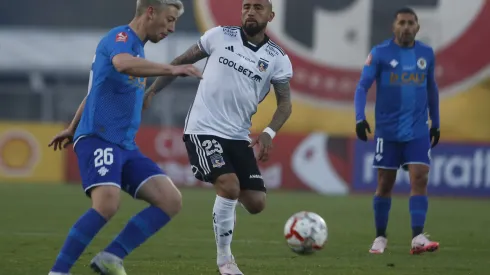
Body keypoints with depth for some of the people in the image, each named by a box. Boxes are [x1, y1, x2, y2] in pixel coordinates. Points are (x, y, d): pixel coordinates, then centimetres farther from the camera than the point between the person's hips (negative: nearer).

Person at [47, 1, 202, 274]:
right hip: (99, 138, -9)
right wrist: (172, 69, -38)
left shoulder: (137, 47, 22)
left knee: (171, 200, -6)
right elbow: (123, 64, -33)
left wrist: (73, 129, 42)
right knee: (108, 203, -30)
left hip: (125, 146, 9)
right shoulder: (120, 37, -7)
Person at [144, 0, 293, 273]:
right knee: (229, 185, -24)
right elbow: (182, 61, 9)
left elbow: (285, 103, 2)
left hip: (239, 136, 3)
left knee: (256, 203, -4)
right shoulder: (220, 36, -1)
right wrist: (152, 91, 7)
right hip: (204, 129, -3)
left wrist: (269, 133, -15)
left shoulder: (277, 58, 1)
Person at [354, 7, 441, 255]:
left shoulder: (427, 54, 6)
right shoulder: (380, 53, -5)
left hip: (418, 131, 2)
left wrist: (435, 123, 20)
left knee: (420, 178, -12)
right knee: (385, 184, 4)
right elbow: (362, 86, -8)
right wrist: (360, 118, -22)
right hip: (388, 131, -2)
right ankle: (380, 238, 19)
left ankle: (418, 238, -16)